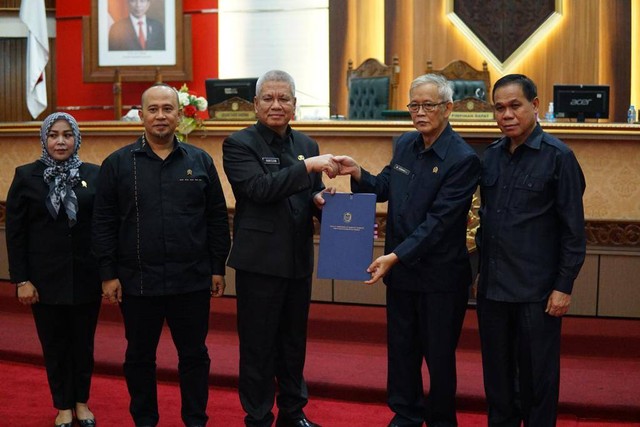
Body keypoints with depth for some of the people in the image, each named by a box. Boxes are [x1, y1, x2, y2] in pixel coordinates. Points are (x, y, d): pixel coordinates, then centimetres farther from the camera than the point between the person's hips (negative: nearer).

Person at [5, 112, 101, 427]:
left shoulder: (94, 174, 0)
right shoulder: (26, 176, -1)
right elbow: (14, 232, -1)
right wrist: (21, 280, -5)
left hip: (86, 277, 1)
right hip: (45, 279, -1)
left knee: (83, 343, 11)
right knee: (54, 345, 9)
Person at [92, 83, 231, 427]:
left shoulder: (200, 161, 5)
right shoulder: (118, 164, 1)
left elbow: (217, 218, 6)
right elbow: (104, 224, 1)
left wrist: (218, 268, 3)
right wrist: (108, 274, -3)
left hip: (192, 282, 1)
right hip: (137, 281, 0)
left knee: (194, 355, 9)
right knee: (139, 357, 11)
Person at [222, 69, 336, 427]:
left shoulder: (307, 145, 10)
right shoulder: (239, 144, -7)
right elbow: (260, 187, -22)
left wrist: (318, 199, -7)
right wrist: (306, 166, -25)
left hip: (299, 260, 5)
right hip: (260, 261, -5)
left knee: (294, 342, 16)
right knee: (258, 345, 4)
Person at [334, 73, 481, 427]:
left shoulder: (462, 159, -17)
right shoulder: (405, 144, 4)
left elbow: (438, 221, -22)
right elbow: (385, 188, 14)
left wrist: (396, 256, -26)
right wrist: (357, 174, -6)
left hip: (440, 274, -6)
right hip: (400, 267, 6)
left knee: (439, 353, 8)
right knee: (401, 347, 16)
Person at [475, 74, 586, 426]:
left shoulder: (558, 157, -9)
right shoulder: (491, 156, 8)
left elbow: (573, 229, -9)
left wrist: (564, 287, -11)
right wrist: (482, 268, 12)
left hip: (536, 291, -5)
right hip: (492, 287, 5)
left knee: (537, 375, 6)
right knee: (497, 371, 15)